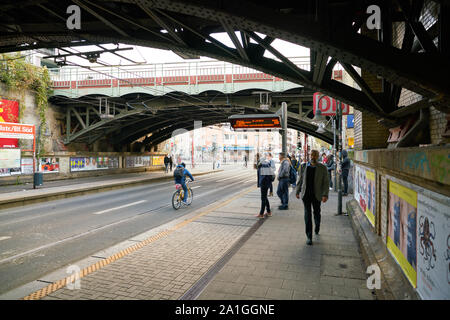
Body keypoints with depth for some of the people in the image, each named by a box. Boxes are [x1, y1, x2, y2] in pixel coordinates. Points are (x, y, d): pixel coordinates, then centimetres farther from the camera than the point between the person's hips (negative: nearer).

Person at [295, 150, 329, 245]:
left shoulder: (322, 168, -3)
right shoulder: (304, 166, 2)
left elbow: (326, 182, -4)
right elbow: (300, 180, 10)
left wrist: (325, 195, -14)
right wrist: (297, 191, 13)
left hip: (316, 195, 0)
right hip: (306, 194, 0)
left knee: (316, 213, 16)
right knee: (307, 215, -2)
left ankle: (317, 227, 46)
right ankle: (309, 237, 3)